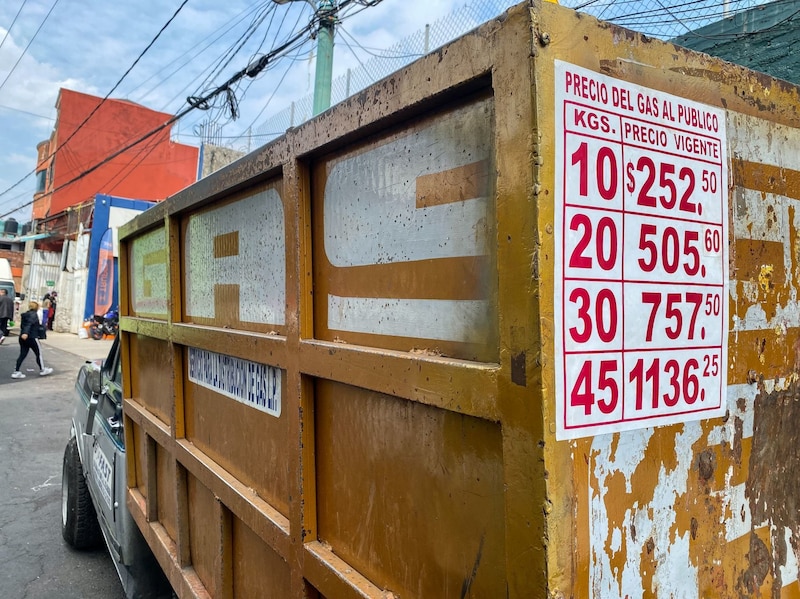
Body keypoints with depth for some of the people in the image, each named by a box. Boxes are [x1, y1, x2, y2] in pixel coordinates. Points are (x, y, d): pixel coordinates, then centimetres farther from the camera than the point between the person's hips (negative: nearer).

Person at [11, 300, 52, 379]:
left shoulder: (25, 315, 13)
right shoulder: (34, 314, -10)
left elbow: (22, 325, 18)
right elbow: (29, 324, -26)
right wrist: (25, 333, -37)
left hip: (23, 337, 8)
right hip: (31, 337, -8)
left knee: (22, 354, 8)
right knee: (38, 353, 8)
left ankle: (16, 372, 3)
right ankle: (42, 370, 18)